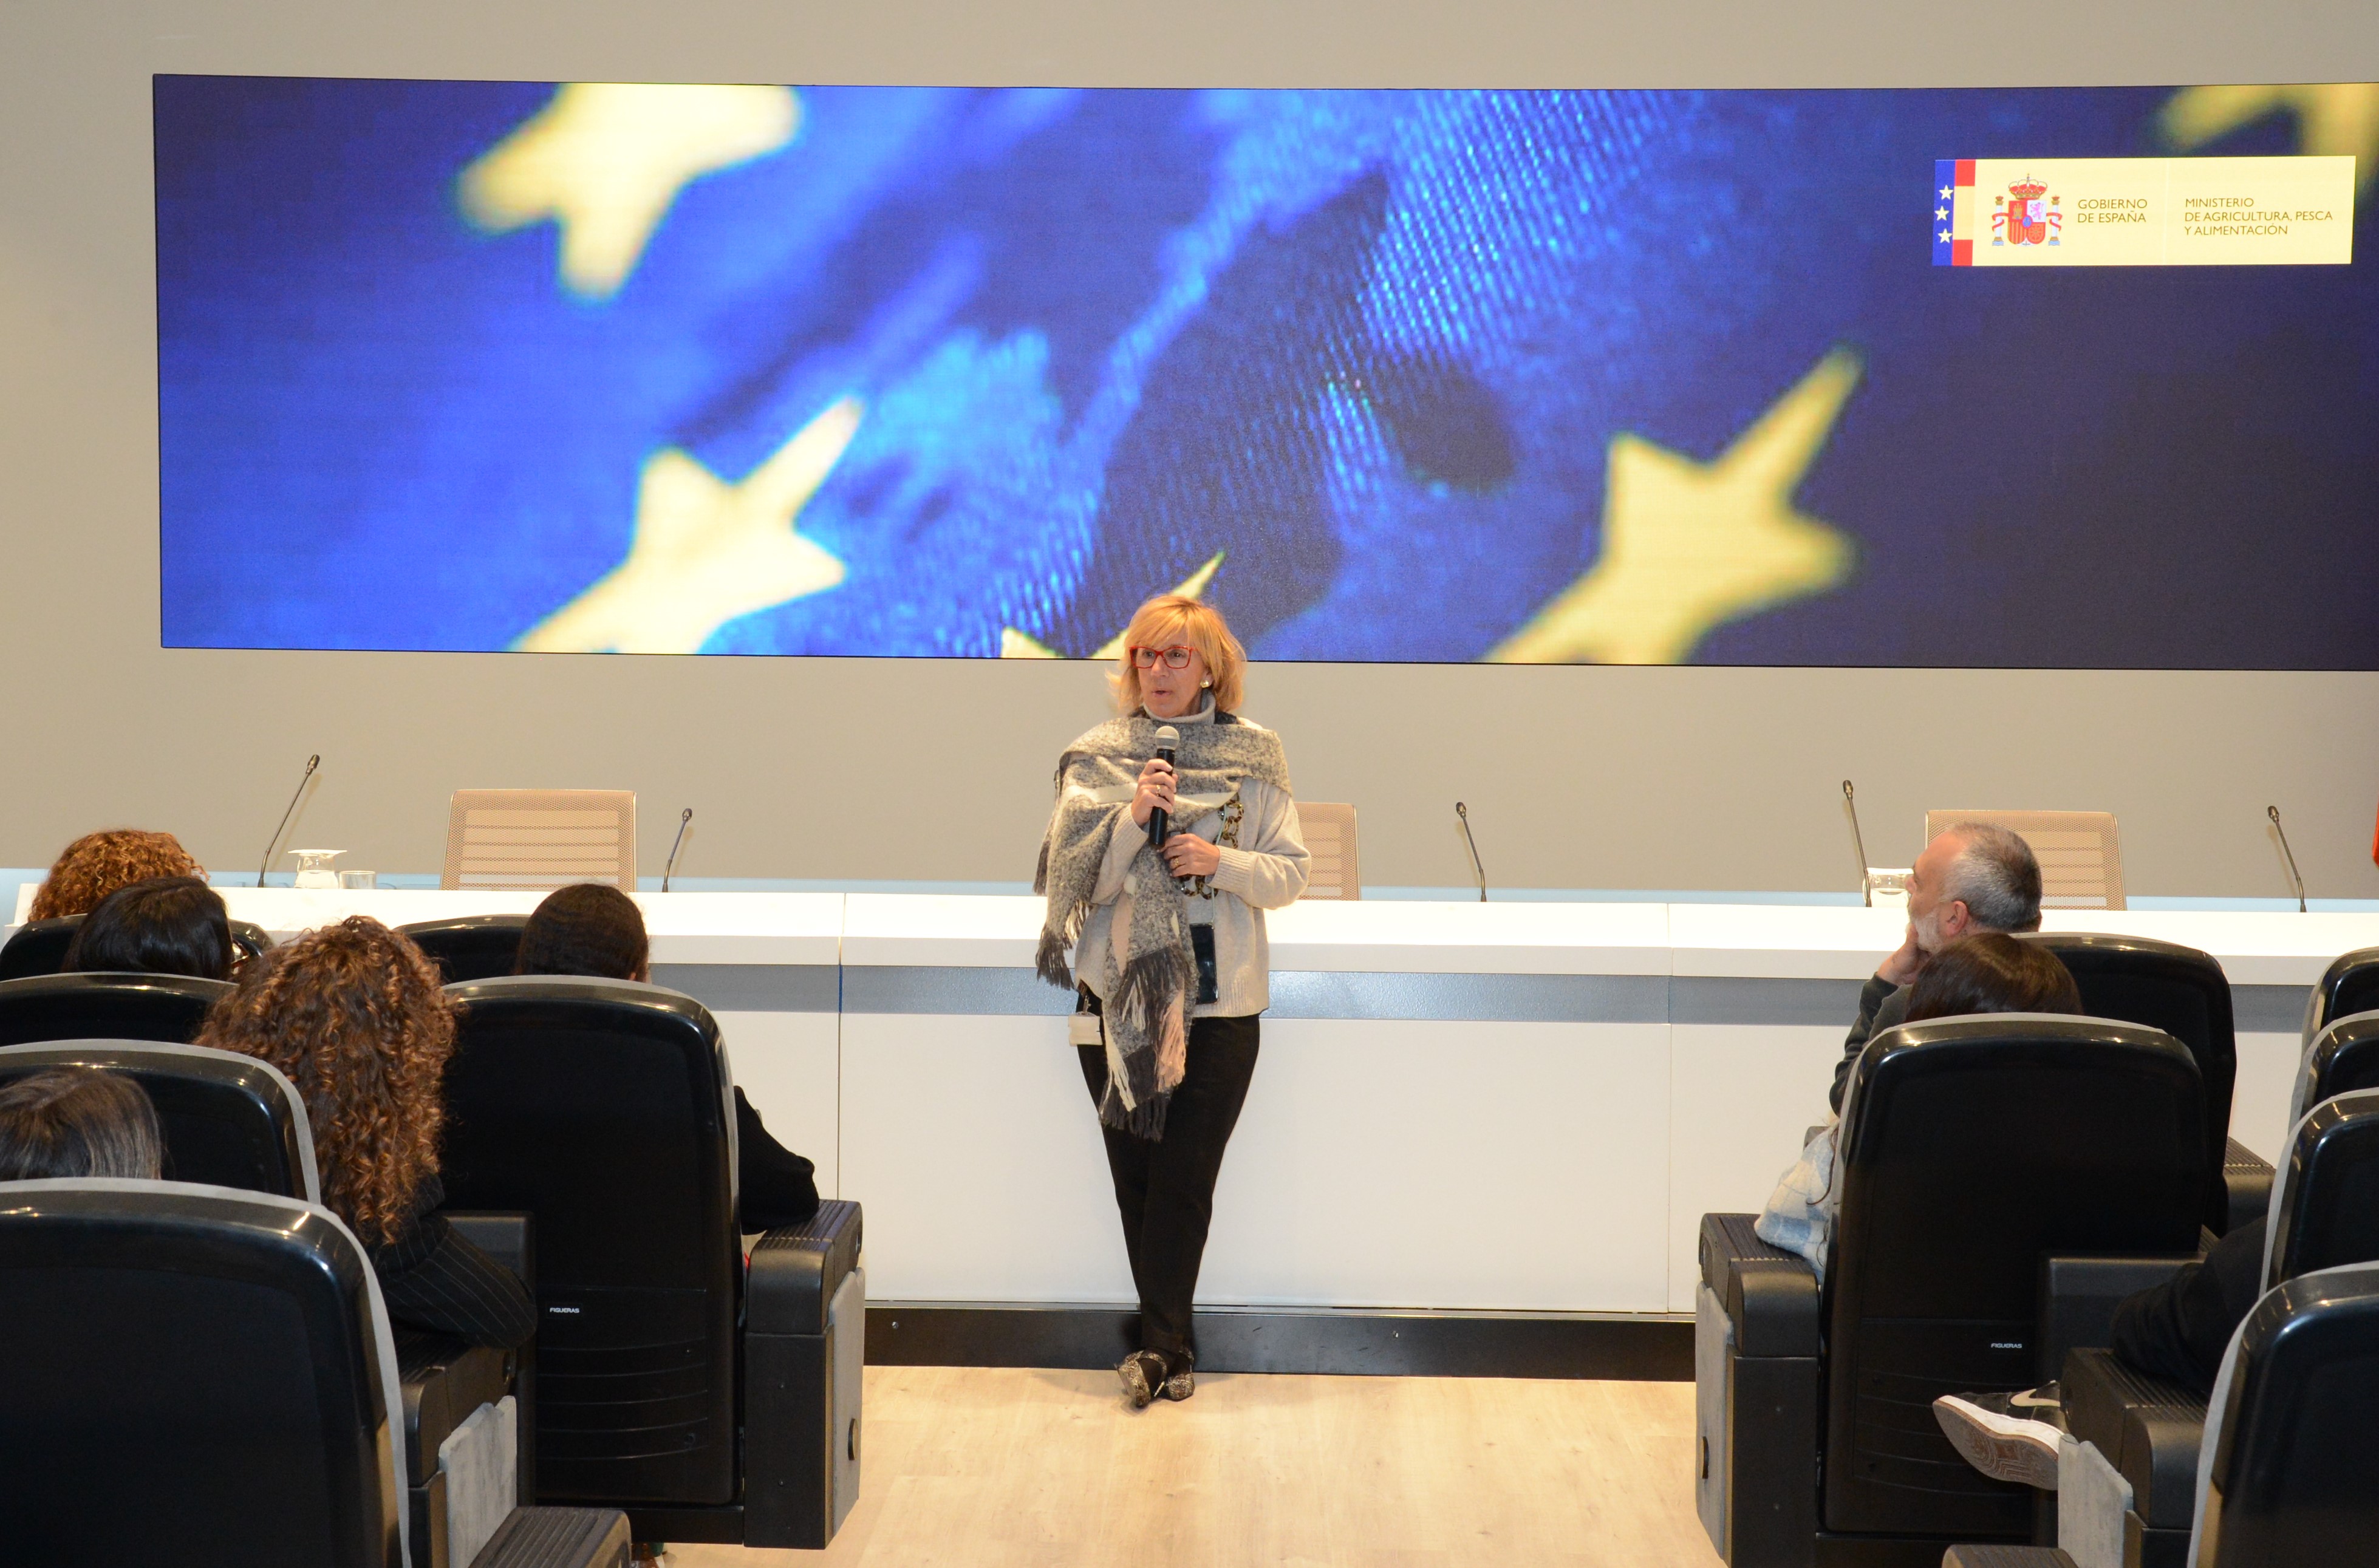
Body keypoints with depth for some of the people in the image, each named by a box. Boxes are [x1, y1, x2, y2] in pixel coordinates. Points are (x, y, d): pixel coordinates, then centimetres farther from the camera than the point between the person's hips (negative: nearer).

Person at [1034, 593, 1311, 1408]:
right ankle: (1169, 1347, 17)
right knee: (1136, 1176, 5)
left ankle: (1158, 1346, 4)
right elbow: (1080, 879, -2)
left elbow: (1292, 873, 4)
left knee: (1184, 1178, -4)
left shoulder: (1255, 755, 3)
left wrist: (1224, 861, -14)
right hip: (1120, 995, 1)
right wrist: (1131, 817, -17)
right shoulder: (1096, 757, 4)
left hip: (1220, 1001, -1)